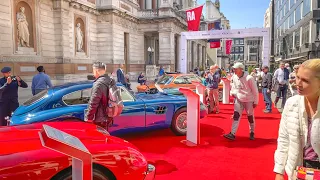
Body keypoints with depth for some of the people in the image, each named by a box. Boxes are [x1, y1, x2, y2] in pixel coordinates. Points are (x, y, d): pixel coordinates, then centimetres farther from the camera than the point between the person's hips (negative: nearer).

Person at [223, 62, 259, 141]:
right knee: (236, 116, -5)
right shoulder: (234, 77, -4)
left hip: (249, 100, -4)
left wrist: (255, 102, -10)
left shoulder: (249, 78, -20)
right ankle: (232, 134, -7)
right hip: (238, 100, 4)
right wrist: (232, 92, 0)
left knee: (250, 117, 11)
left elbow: (255, 91, -12)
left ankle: (252, 133, 30)